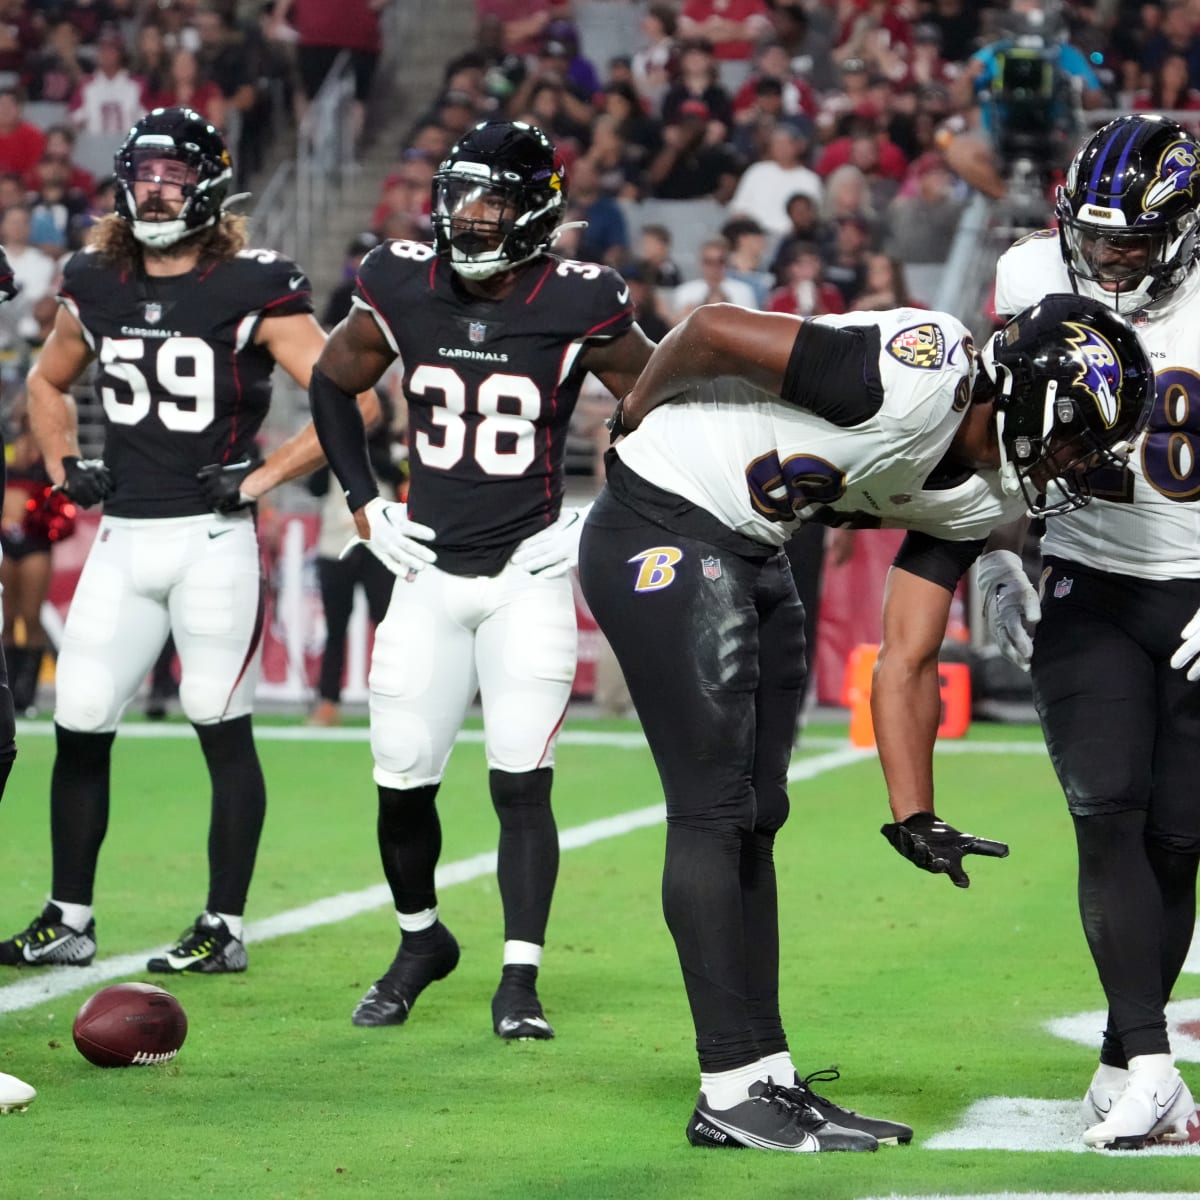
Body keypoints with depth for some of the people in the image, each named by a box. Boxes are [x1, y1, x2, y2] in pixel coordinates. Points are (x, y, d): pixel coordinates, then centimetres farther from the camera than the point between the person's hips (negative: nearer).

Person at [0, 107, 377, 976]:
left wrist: (261, 478, -12)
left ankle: (224, 928, 8)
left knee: (223, 733, 0)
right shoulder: (96, 287, 9)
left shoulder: (252, 292, -8)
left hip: (212, 538, -5)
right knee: (80, 729, 4)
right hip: (121, 539, 5)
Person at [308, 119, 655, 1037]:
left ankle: (520, 983, -4)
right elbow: (333, 382, 16)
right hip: (430, 573, 3)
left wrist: (604, 517, -3)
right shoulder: (404, 289, -2)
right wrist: (364, 501, 9)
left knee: (521, 783, -10)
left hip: (529, 577, -3)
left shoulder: (578, 307, -11)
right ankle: (420, 942, 29)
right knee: (403, 785, 5)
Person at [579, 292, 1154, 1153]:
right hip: (661, 532, -9)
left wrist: (914, 817, -2)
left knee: (753, 820, 10)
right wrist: (639, 412, -3)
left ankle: (766, 1075, 16)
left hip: (753, 561, 9)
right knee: (713, 808, -7)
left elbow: (907, 666, 6)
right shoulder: (920, 381, -26)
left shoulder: (981, 498, 2)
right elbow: (716, 330, -21)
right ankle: (732, 1090, -4)